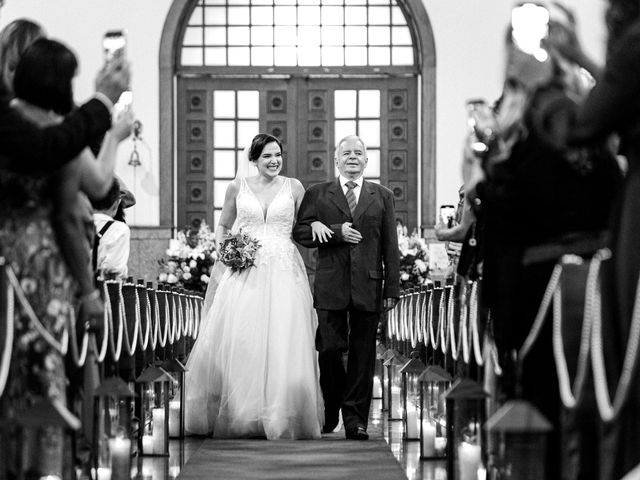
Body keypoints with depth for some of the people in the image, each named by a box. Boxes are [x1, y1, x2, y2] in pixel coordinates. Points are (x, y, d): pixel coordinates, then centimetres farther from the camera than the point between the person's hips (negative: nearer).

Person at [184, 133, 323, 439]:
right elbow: (223, 225, 20)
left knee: (282, 343, -7)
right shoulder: (238, 187, 9)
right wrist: (222, 249, 3)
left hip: (283, 272, 0)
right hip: (244, 272, 0)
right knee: (238, 341, -5)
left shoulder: (293, 187, 9)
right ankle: (237, 416, 4)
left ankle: (281, 417, -1)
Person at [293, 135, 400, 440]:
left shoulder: (382, 197, 12)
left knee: (363, 354, 1)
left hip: (368, 287, 1)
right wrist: (337, 232, -12)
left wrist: (392, 289, 2)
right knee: (329, 350, -1)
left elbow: (390, 247, 8)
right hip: (331, 286, -1)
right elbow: (300, 233, 0)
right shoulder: (317, 195, 10)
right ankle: (331, 412, 18)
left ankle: (355, 419, 5)